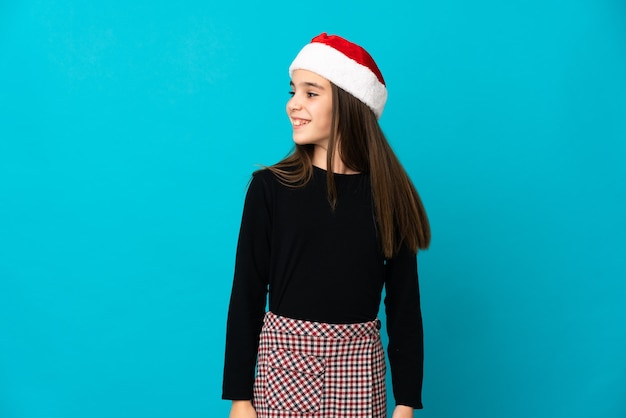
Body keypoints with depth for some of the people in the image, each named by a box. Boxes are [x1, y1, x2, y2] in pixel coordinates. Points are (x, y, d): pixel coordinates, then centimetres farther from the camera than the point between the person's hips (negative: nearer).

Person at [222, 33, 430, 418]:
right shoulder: (270, 187, -6)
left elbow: (404, 302, 1)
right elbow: (247, 295, -3)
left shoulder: (388, 194, -3)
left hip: (359, 367, 1)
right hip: (284, 360, -1)